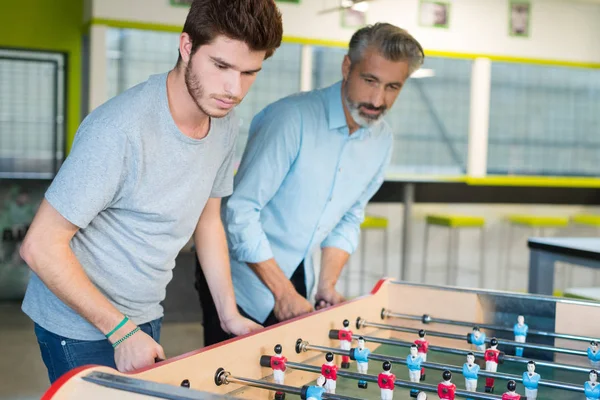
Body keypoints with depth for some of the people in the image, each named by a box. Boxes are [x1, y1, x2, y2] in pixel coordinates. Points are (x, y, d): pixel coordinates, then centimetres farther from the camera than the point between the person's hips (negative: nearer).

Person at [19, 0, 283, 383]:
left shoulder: (225, 125, -4)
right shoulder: (121, 129, -28)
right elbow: (40, 245, -23)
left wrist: (229, 313, 7)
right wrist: (121, 331, -21)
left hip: (145, 317, 7)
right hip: (82, 328, -6)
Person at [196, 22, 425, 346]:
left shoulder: (382, 140, 0)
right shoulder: (291, 117, -23)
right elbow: (240, 211, -23)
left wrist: (327, 286, 0)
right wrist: (284, 292, -20)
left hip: (297, 280, 6)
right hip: (243, 278, -6)